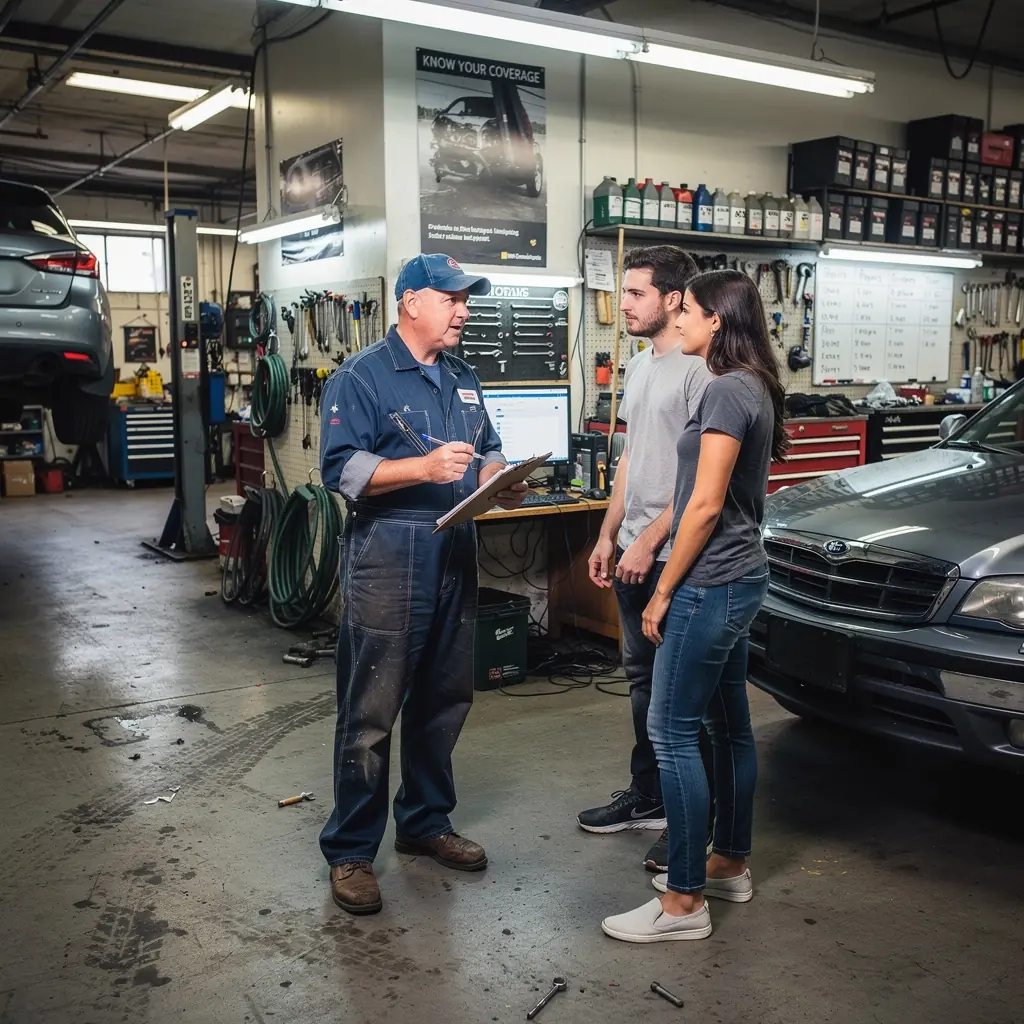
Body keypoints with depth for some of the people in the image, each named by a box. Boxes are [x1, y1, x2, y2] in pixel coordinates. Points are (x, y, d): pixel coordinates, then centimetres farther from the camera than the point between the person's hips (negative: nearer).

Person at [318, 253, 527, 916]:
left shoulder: (463, 380, 17)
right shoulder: (362, 378, -6)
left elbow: (488, 454, 23)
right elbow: (341, 468, -15)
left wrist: (503, 483, 1)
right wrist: (426, 468, -25)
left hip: (456, 559, 8)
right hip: (388, 560, -7)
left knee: (445, 701, 16)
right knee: (371, 712, -2)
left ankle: (426, 822, 33)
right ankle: (350, 850, 12)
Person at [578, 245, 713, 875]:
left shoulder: (698, 372, -15)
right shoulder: (640, 367, 15)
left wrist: (648, 541, -18)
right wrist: (609, 535, 18)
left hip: (673, 554, -9)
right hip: (633, 549, 9)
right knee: (643, 679, 17)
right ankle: (647, 799, 31)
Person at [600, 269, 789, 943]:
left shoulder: (727, 390, -16)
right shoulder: (754, 388, 14)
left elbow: (705, 506, -19)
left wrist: (664, 592, -13)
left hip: (711, 584, -10)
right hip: (741, 577, 10)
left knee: (672, 731, -5)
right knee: (729, 724, 17)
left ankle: (684, 902, 3)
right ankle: (730, 864, 31)